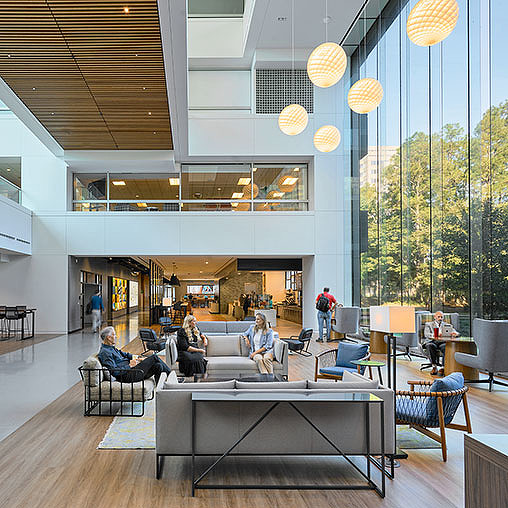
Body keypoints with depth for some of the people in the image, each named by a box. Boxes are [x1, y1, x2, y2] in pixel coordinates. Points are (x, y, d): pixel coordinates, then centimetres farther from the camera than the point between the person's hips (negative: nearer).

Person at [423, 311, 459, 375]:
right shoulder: (429, 324, 16)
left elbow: (456, 333, 11)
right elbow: (426, 334, -3)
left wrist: (454, 333, -15)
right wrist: (435, 335, -22)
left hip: (443, 343, 1)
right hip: (432, 342, -1)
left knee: (447, 347, -35)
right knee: (430, 346, -37)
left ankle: (444, 367, -33)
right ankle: (434, 367, -28)